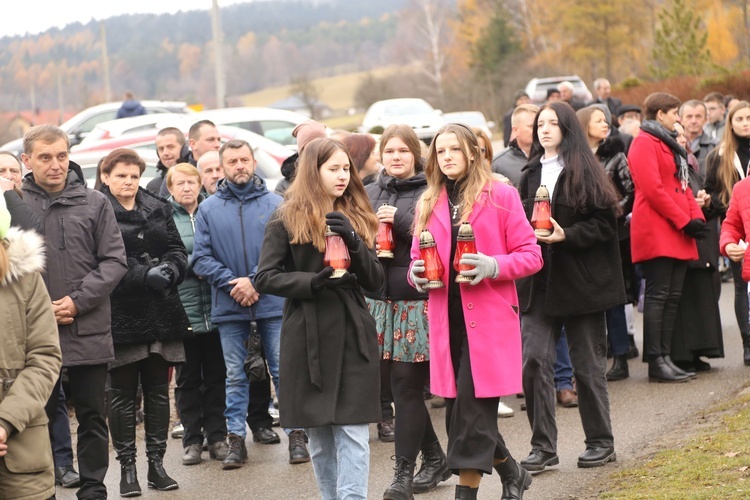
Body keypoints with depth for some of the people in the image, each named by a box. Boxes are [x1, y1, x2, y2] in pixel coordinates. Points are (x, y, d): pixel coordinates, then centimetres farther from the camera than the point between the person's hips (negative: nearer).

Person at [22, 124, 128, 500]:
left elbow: (114, 260, 0)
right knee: (41, 417, 7)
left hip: (90, 331, 1)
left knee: (93, 416, 9)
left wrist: (77, 301, -11)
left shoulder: (95, 203, 3)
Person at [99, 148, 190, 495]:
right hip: (121, 315, -5)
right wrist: (145, 275, -23)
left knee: (158, 390, 9)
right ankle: (127, 466, 10)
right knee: (122, 393, 3)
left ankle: (156, 463, 17)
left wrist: (171, 268, -9)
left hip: (162, 314, 5)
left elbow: (177, 249, 13)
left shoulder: (158, 209, 12)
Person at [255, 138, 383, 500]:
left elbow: (376, 282, 6)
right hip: (309, 337, -2)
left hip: (354, 334, 2)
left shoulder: (356, 218, 10)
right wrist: (314, 282, -19)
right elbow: (266, 278, -4)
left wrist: (355, 244, -12)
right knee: (318, 433, 7)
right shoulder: (287, 220, -1)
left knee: (353, 430, -6)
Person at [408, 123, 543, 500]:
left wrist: (493, 267, -19)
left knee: (473, 406, -10)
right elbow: (418, 258, 19)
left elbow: (531, 255, -2)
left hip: (489, 317, -5)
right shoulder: (428, 203, 12)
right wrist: (417, 273, -4)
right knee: (459, 408, 7)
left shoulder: (501, 196, -1)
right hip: (447, 317, 5)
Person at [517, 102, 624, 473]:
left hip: (580, 280, -4)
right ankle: (543, 446, 0)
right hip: (538, 282, 4)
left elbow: (604, 224, -8)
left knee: (587, 364, 5)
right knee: (534, 360, -6)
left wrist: (566, 236, -20)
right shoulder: (531, 174, 12)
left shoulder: (584, 172, -4)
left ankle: (600, 442, 18)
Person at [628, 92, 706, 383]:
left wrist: (696, 217, 4)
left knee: (673, 297, 8)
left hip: (678, 235, 9)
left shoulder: (669, 144, 23)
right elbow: (652, 189, -17)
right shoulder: (645, 143, -7)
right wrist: (685, 221, -15)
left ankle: (665, 357, 11)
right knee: (658, 296, -9)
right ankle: (656, 362, -8)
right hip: (657, 233, -9)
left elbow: (683, 186, 21)